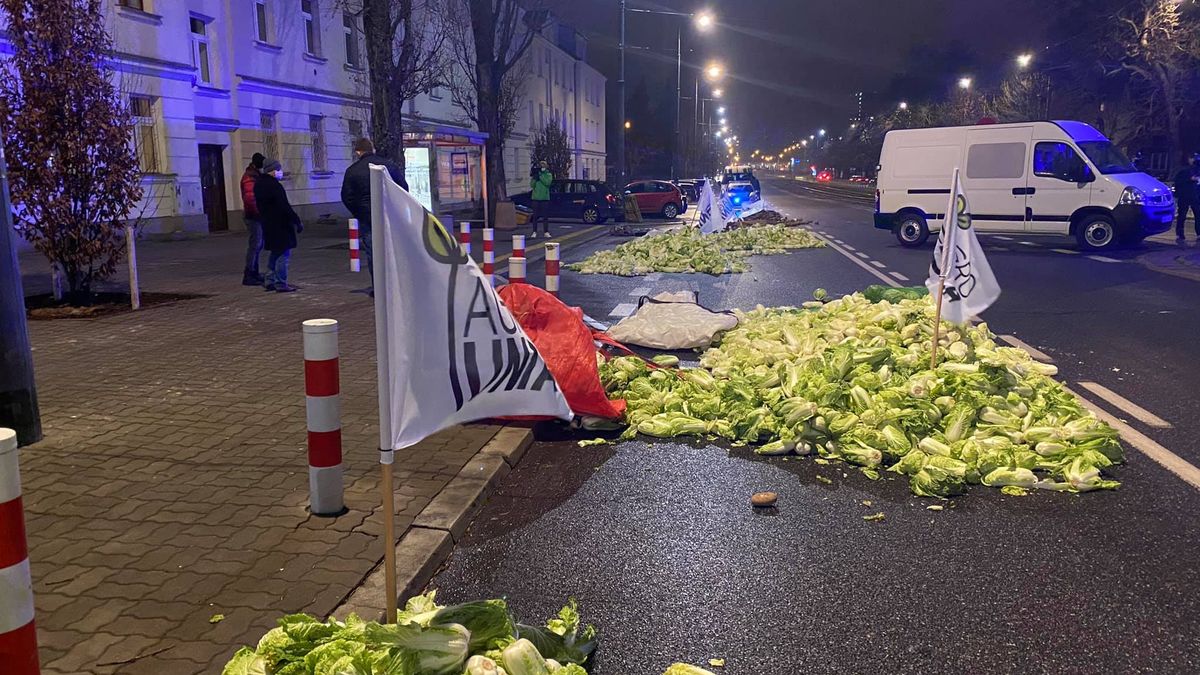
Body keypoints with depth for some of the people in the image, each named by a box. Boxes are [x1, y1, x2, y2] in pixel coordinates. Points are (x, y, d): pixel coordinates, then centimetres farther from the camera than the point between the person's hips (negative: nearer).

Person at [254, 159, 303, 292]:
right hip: (280, 225, -9)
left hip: (268, 225, 9)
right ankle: (281, 284, 0)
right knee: (283, 254, -2)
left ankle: (269, 281, 22)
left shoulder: (259, 184, 10)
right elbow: (285, 208, -22)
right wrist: (297, 221, -16)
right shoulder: (275, 186, -20)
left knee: (275, 252, 20)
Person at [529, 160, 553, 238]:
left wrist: (540, 175, -18)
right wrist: (535, 177, -14)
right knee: (535, 216, 1)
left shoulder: (549, 175, 5)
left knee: (545, 216, 0)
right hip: (536, 198, 1)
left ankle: (546, 232, 3)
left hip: (545, 198, -1)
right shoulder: (535, 174, 8)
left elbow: (547, 182, -15)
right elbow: (532, 185, -1)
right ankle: (534, 232, 4)